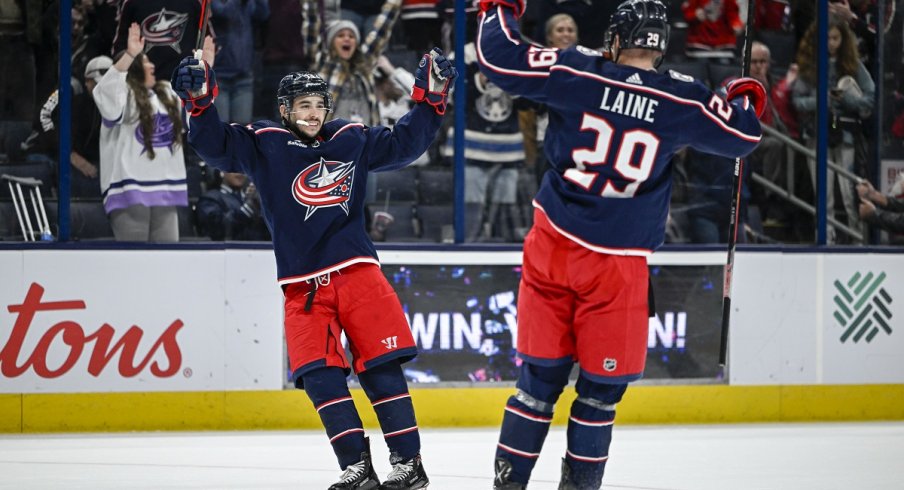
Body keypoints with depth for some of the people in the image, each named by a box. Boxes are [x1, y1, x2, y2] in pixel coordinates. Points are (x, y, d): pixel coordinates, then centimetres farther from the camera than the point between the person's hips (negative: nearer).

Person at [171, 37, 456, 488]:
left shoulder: (351, 140, 9)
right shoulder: (264, 145, 2)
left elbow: (402, 145, 20)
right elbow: (216, 146, -8)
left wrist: (430, 98, 12)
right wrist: (199, 100, -24)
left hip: (357, 272, 1)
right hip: (303, 286, 0)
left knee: (382, 367, -4)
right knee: (320, 375, -10)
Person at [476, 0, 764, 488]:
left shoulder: (576, 71, -6)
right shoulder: (682, 101, -6)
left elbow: (499, 58, -6)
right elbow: (743, 135, 6)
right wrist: (747, 98, 28)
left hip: (553, 247, 2)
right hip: (617, 265, -2)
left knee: (542, 374, 10)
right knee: (603, 385, 10)